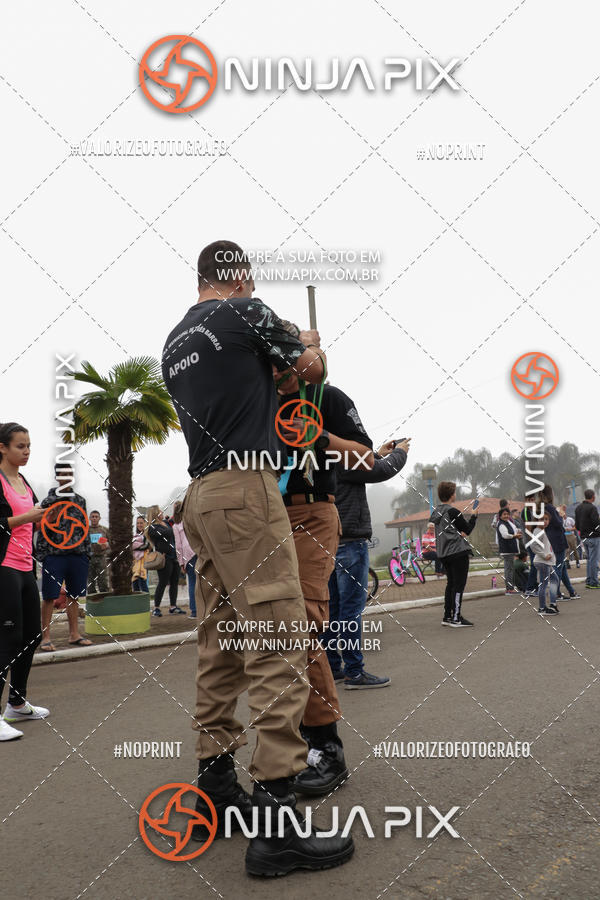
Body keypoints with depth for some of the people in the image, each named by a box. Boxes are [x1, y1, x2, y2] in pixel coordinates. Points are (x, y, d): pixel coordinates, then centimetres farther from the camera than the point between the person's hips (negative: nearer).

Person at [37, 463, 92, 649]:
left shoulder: (79, 500, 13)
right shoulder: (49, 500, 1)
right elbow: (41, 529, -1)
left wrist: (88, 551, 12)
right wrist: (41, 554, -7)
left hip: (78, 554, 4)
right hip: (54, 555, -4)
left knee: (74, 596, 10)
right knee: (50, 597, -2)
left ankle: (74, 634, 18)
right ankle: (46, 637, 5)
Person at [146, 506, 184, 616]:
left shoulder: (165, 523, 17)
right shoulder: (153, 528, -10)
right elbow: (165, 533, -24)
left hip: (173, 557, 9)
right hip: (164, 558, -9)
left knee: (174, 582, 9)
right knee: (163, 583, -4)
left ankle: (173, 607, 15)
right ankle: (156, 608, 5)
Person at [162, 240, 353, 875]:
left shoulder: (175, 341, 21)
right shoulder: (245, 312, -1)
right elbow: (311, 371, 8)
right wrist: (307, 345, 29)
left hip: (199, 495, 9)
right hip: (245, 489, -9)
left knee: (220, 646, 12)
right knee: (279, 645, -10)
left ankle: (215, 787, 19)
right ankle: (274, 817, -10)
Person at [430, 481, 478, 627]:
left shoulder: (436, 512, 11)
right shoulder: (453, 512, -15)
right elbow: (468, 529, -6)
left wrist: (459, 532, 4)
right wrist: (473, 516, 8)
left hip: (444, 553, 9)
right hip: (458, 552, -9)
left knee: (451, 584, 16)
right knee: (459, 585, -4)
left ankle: (447, 616, 19)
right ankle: (456, 618, -4)